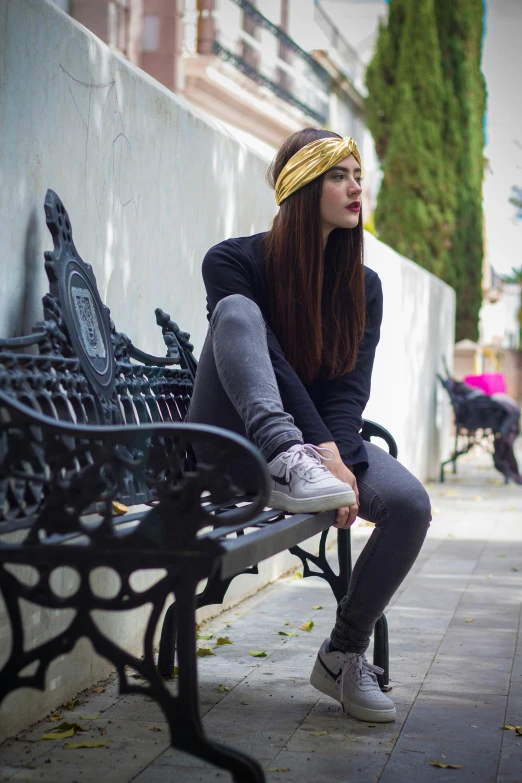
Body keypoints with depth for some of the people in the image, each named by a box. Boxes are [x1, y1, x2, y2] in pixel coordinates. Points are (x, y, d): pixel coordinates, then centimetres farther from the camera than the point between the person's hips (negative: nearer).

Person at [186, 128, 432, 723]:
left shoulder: (362, 285, 6)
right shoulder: (233, 261, -6)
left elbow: (351, 386, -5)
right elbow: (270, 364, -18)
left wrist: (338, 456, -24)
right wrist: (321, 452, -28)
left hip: (323, 438, 4)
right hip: (235, 445, -3)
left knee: (410, 503, -26)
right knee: (236, 311, -27)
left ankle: (344, 653, -6)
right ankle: (288, 466, -48)